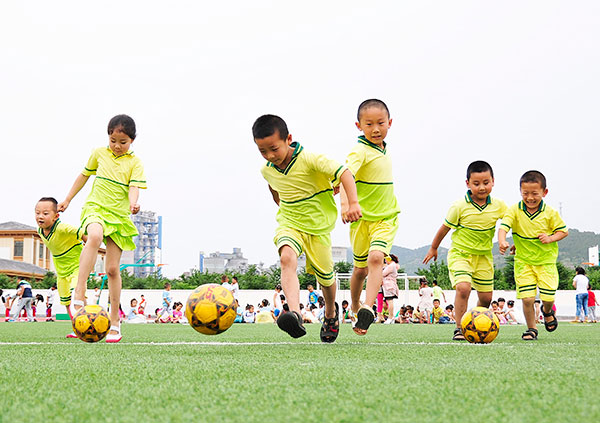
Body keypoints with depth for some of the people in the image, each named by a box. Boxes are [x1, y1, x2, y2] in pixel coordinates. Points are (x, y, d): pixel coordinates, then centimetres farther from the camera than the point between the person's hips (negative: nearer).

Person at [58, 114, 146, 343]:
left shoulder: (135, 163, 2)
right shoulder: (99, 153, 8)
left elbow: (134, 187, -11)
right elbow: (84, 175, 22)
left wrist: (133, 203, -33)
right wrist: (68, 199, 25)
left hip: (120, 216, 1)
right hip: (96, 208, 0)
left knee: (113, 268, 0)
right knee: (95, 236, -37)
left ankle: (114, 322, 11)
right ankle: (79, 296, -44)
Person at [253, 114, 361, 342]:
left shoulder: (310, 159, -21)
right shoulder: (267, 170, -4)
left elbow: (343, 172, -26)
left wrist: (353, 203, -36)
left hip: (318, 225, -2)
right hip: (289, 224, 2)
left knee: (325, 276, 10)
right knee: (287, 258, -30)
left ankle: (331, 313, 44)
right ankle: (295, 314, -46)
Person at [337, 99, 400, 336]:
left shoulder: (383, 149, 7)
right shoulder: (360, 151, -16)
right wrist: (345, 203, -50)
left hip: (386, 218, 3)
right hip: (362, 218, -3)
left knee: (376, 257, -21)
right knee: (361, 268, 11)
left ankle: (368, 308, -30)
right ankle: (354, 308, 35)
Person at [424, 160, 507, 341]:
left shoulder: (498, 206, -6)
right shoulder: (459, 207, -14)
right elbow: (445, 227, -1)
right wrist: (433, 248, 11)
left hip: (484, 256, 4)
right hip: (460, 253, -4)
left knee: (486, 297, 7)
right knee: (463, 287, -26)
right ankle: (459, 328, -16)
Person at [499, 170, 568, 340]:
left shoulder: (550, 213, -7)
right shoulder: (515, 210, -10)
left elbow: (564, 231, 5)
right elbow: (503, 227, -23)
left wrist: (550, 238, -15)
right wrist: (502, 241, -44)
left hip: (546, 261, 1)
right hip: (523, 261, -1)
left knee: (548, 297, -1)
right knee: (527, 298, -9)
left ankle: (547, 311, 37)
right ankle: (531, 329, 14)